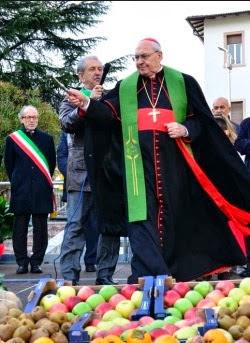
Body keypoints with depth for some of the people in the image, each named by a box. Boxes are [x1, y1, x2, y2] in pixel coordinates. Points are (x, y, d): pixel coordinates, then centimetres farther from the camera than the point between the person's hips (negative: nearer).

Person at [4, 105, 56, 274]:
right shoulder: (12, 139, 6)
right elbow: (8, 164, 11)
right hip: (21, 190, -1)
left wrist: (45, 182, 12)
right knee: (20, 227, 1)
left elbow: (52, 163, 14)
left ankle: (37, 262, 10)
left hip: (42, 190, 1)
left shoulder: (47, 138, 9)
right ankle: (22, 262, 9)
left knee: (40, 228, 2)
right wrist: (17, 181, 9)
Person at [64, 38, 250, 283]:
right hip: (139, 164, 1)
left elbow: (202, 119, 7)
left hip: (173, 163, -1)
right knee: (142, 218, -8)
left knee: (175, 218, 3)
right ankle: (148, 278, -8)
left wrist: (186, 129, -13)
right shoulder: (125, 87, 14)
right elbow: (109, 114, 0)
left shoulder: (183, 83, 9)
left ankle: (176, 276, 15)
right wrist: (86, 104, -16)